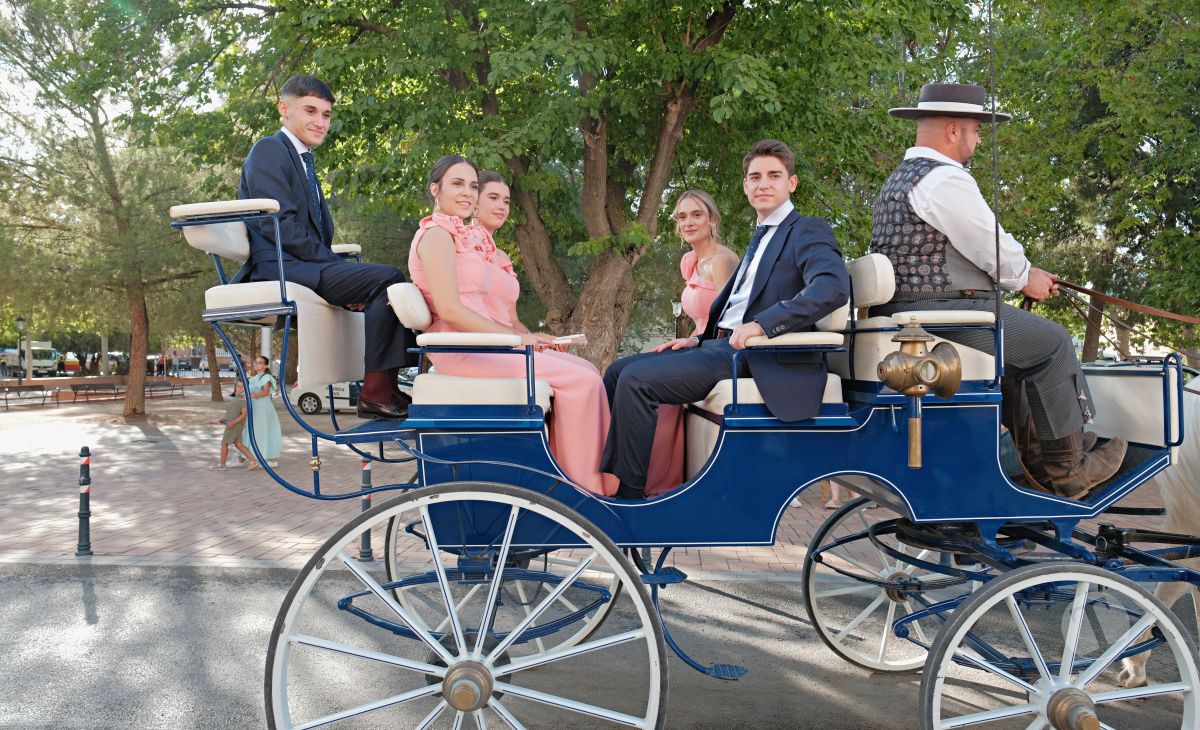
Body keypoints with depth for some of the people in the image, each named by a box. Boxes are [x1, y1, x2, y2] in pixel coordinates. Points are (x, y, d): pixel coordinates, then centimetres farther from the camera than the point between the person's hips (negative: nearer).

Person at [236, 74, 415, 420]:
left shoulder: (304, 159, 26)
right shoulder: (269, 150, -3)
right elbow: (278, 224, -15)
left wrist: (340, 268, 2)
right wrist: (335, 264, -17)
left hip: (302, 267, 9)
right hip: (276, 269, -9)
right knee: (386, 278, -23)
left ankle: (396, 385, -8)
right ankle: (376, 393, -23)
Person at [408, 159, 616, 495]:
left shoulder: (480, 244, 24)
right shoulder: (437, 234, -2)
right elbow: (450, 310, -15)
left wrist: (533, 337, -1)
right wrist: (517, 337, -13)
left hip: (492, 345, 8)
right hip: (462, 350, -8)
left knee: (587, 372, -7)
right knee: (580, 379, -17)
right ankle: (587, 493, -10)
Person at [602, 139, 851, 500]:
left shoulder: (808, 231, -3)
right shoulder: (761, 238, 26)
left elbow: (833, 287, -23)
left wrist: (762, 324, -29)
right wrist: (698, 339, 11)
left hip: (755, 360, -9)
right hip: (722, 346, 10)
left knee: (636, 380, -23)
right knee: (618, 371, 5)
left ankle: (628, 495, -14)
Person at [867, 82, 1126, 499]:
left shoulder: (900, 178, 20)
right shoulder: (944, 179, -14)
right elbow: (992, 248, -12)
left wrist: (1026, 274, 21)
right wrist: (1026, 278, 9)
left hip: (903, 315, 11)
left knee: (1024, 344, 23)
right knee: (1052, 343, 1)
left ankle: (1037, 461, 25)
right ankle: (1069, 470, 10)